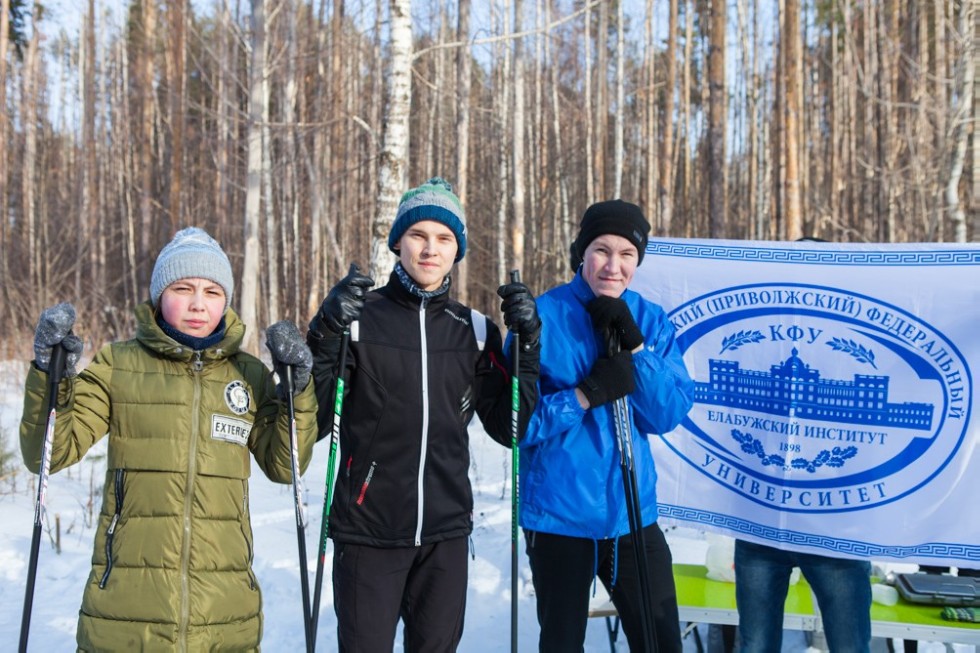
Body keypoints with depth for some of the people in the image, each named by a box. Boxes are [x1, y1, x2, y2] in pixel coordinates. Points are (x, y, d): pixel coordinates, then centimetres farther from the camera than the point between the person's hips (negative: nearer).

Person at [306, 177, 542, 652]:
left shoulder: (475, 330, 7)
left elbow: (508, 429, 5)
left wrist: (527, 345, -5)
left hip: (446, 533, 3)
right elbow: (315, 422, -7)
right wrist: (324, 339, -20)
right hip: (368, 529, -3)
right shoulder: (359, 316, -3)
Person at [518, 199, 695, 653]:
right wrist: (586, 394, -24)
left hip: (633, 513, 3)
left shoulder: (652, 321, 4)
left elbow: (669, 415, -4)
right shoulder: (542, 317, -9)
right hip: (559, 515, -3)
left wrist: (635, 348, -15)